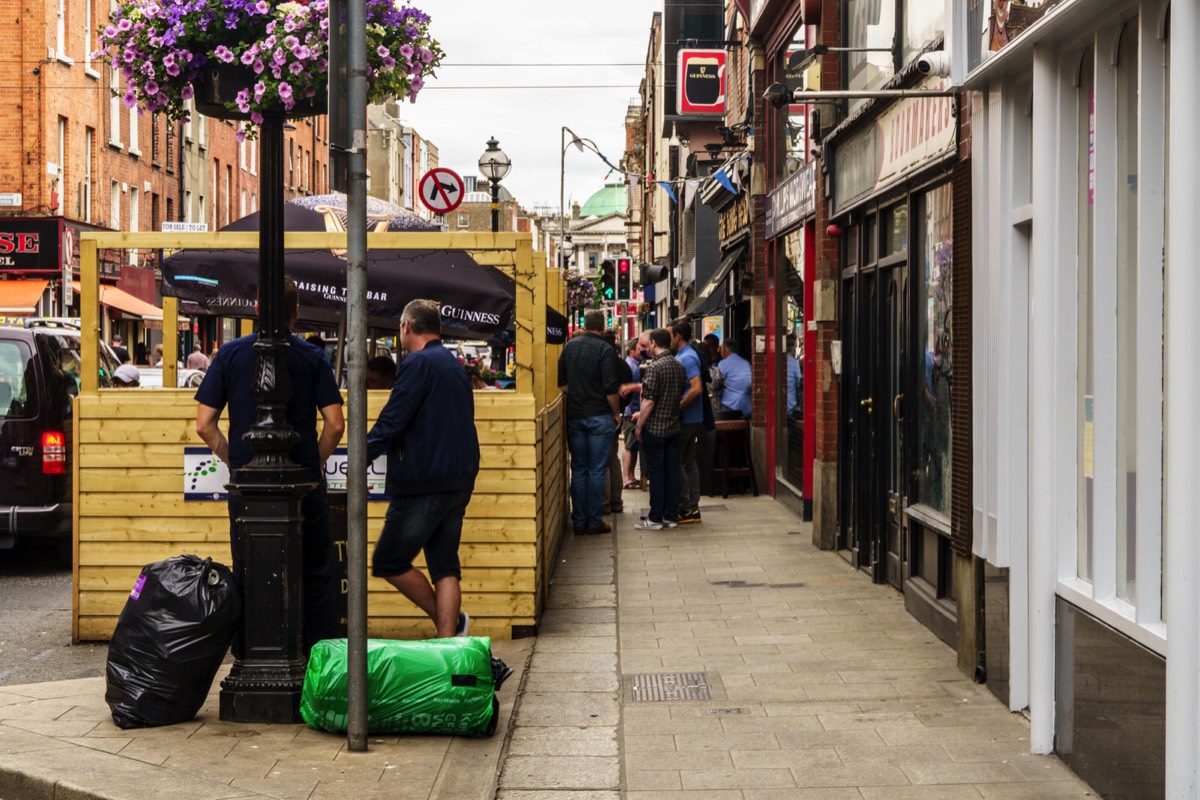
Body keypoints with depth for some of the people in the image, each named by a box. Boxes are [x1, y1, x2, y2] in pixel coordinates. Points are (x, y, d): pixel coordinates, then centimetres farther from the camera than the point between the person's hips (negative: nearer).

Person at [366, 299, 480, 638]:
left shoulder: (418, 363, -11)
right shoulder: (455, 365, 17)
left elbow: (391, 421, -16)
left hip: (423, 483, -9)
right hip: (459, 481, 9)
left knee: (388, 562, 1)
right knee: (445, 564, 8)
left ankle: (451, 621, 5)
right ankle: (448, 639, 2)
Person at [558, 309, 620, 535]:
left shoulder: (569, 347, 5)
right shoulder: (604, 349, -11)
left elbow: (561, 383, 8)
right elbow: (610, 388, -14)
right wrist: (616, 413, -2)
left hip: (574, 415, 5)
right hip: (599, 416, -4)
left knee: (578, 469, 9)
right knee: (596, 470, 1)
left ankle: (579, 521, 11)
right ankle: (594, 522, 3)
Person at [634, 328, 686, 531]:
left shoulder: (654, 367, -16)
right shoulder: (679, 366, 7)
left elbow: (648, 401, -19)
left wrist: (639, 425, -8)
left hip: (654, 428, -7)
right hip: (674, 427, 7)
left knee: (656, 474, -1)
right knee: (672, 472, 9)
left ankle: (655, 519, 3)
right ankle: (670, 516, 14)